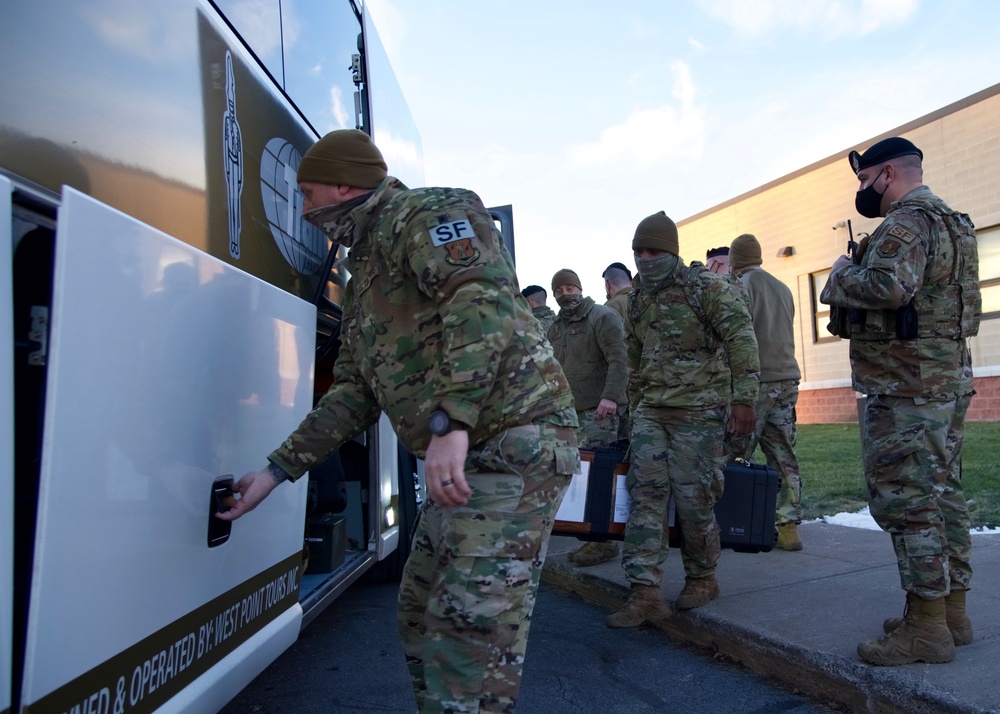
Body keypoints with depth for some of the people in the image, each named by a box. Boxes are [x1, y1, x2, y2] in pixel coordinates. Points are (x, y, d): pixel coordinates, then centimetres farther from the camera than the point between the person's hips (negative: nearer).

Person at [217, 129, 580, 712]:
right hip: (462, 458, 10)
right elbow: (353, 393, 23)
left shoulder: (427, 214, -5)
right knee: (421, 613, 17)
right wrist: (279, 469, 18)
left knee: (469, 627, -12)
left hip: (515, 444, -10)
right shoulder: (364, 275, 23)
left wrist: (449, 423, -33)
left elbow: (483, 299, -25)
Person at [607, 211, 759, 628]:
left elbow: (741, 339, -12)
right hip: (651, 410, 6)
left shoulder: (707, 287, -5)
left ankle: (702, 578, 23)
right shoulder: (637, 299, 14)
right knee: (645, 493, -4)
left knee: (693, 498, -1)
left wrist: (743, 398, -18)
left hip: (698, 409, -6)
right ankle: (645, 594, -3)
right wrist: (635, 406, 25)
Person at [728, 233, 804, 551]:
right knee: (783, 456, 7)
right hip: (787, 378, 7)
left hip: (756, 381, -7)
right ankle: (789, 526, 8)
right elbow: (783, 335, 18)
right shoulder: (783, 289, 16)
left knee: (735, 456, -2)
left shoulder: (742, 286, -6)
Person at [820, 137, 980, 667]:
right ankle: (951, 611, 22)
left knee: (904, 501, -6)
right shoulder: (952, 222, 21)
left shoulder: (906, 222, -12)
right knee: (942, 494, 14)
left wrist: (843, 272, -11)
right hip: (947, 379, 11)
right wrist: (851, 277, 14)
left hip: (904, 387, -11)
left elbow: (888, 286, -30)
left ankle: (926, 628, 0)